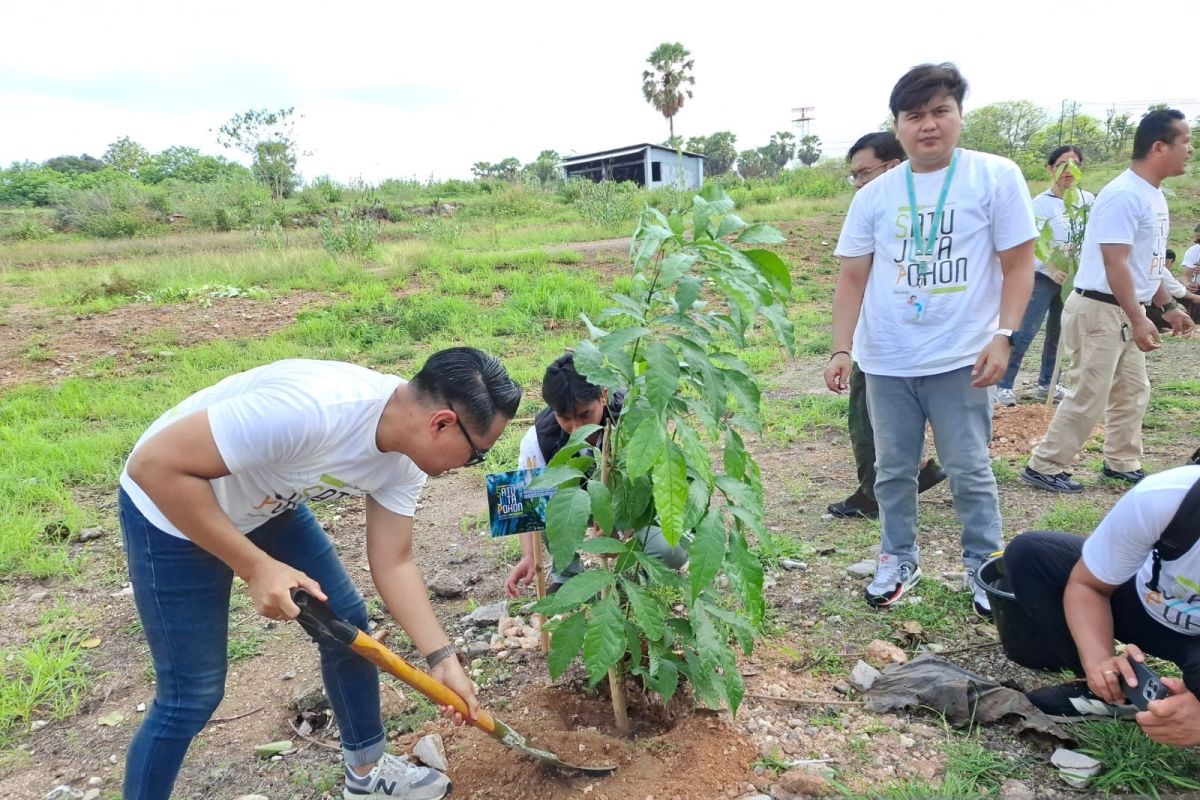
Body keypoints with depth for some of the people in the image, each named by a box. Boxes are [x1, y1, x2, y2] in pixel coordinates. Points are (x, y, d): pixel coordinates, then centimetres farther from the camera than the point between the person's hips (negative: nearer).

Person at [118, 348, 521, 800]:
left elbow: (393, 563, -3)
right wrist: (256, 568, -31)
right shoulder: (312, 408, -40)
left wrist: (442, 659, -8)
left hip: (268, 507, 7)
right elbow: (156, 464, -34)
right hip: (171, 510, -7)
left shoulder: (405, 458, -13)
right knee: (192, 695, -2)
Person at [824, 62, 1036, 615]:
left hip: (960, 358, -3)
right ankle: (899, 560, 29)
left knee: (969, 471, 4)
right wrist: (841, 349, -3)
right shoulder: (874, 196, 4)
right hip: (885, 362, 3)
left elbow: (1019, 265, -2)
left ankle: (985, 569, 22)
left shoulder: (995, 177, -2)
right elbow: (853, 278, 5)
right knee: (893, 470, 12)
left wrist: (1002, 335, -13)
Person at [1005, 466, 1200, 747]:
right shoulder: (1159, 499, -35)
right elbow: (1086, 584, -18)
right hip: (1146, 601, 2)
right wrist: (1099, 661, -34)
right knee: (1028, 554, -19)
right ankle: (1108, 690, -9)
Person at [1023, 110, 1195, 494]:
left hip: (1125, 313, 10)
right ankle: (1043, 467, 2)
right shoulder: (1123, 195, -18)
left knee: (1133, 393, 17)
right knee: (1088, 398, -7)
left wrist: (1168, 306, 22)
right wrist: (1139, 319, -25)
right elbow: (1115, 263, -23)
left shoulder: (1155, 196, 14)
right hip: (1099, 311, -10)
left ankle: (1121, 464, 29)